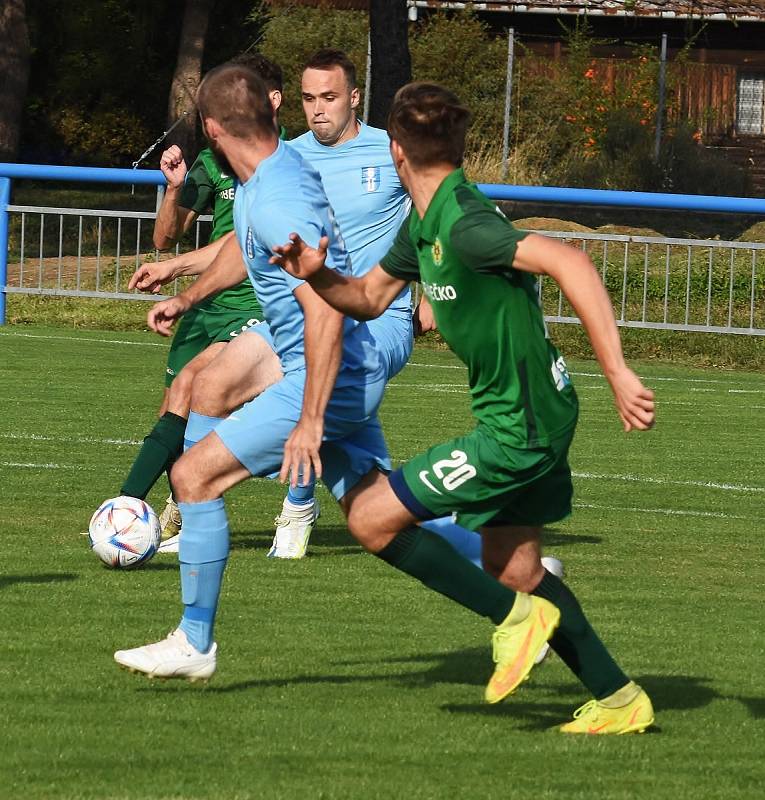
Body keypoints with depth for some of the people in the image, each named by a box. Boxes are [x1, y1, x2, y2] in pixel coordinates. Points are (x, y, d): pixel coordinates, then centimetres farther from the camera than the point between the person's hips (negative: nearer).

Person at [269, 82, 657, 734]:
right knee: (512, 567, 19)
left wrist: (617, 373, -37)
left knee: (370, 515, -5)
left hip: (518, 425, -10)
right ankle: (618, 698, 22)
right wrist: (316, 276, -1)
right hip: (532, 417, 10)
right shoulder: (424, 226, 8)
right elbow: (369, 296, 21)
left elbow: (570, 263, -33)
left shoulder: (463, 224, -23)